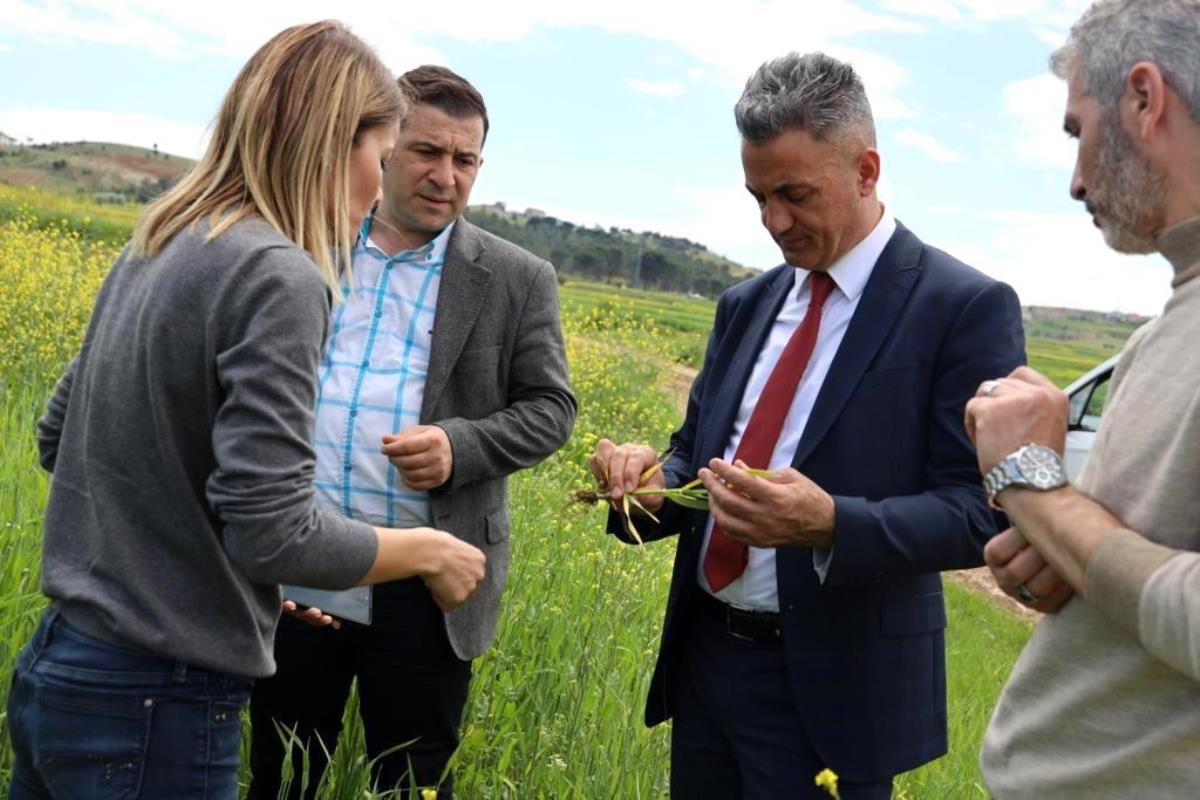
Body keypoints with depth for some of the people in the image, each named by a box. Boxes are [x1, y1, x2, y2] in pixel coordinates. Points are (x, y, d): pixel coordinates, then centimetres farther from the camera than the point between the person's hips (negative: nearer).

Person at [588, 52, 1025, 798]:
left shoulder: (967, 308, -10)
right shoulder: (747, 304, 10)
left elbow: (978, 512, -13)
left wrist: (831, 525, -28)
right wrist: (651, 479, -9)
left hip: (831, 685, -6)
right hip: (705, 658, 6)